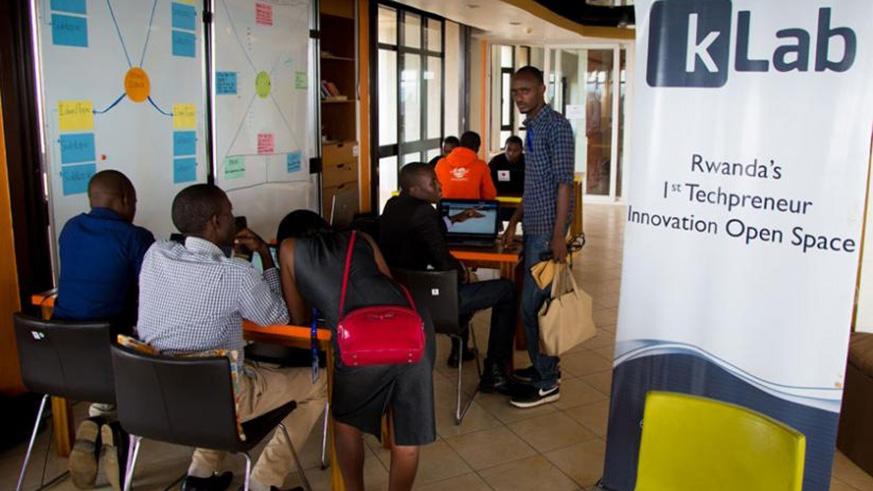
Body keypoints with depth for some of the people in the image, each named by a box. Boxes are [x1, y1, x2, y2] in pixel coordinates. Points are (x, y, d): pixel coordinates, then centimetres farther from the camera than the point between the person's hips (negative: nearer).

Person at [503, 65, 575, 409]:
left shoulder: (556, 126, -12)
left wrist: (559, 235, -22)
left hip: (547, 229, -9)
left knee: (532, 305, -6)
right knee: (541, 302, 15)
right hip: (534, 228, 9)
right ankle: (545, 365, 28)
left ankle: (546, 384, 4)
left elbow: (564, 183, -18)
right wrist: (514, 222, 21)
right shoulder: (532, 127, 15)